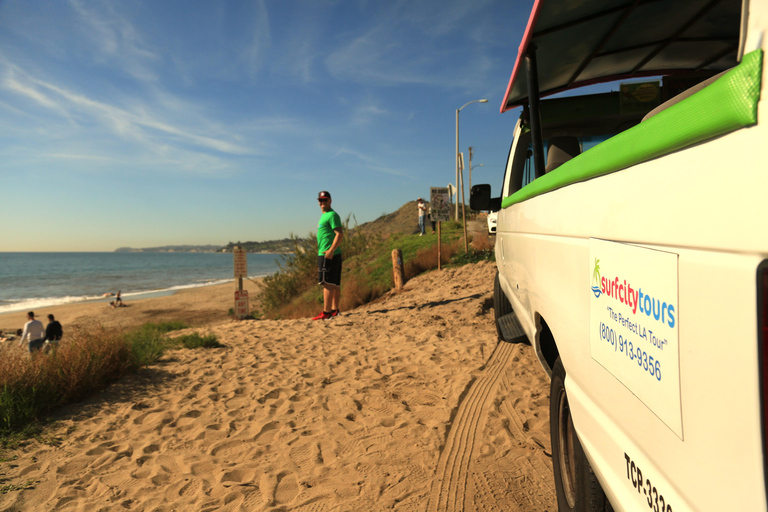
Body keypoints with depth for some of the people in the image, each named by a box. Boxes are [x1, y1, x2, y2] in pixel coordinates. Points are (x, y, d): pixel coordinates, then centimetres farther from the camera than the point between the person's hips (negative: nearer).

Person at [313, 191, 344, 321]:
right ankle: (335, 310, 17)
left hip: (328, 254, -10)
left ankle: (326, 313, -10)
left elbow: (340, 234, -19)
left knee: (327, 283, -11)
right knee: (335, 284, 11)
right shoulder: (324, 216, 21)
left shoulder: (332, 215, -9)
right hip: (327, 254, 10)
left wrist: (331, 250, -24)